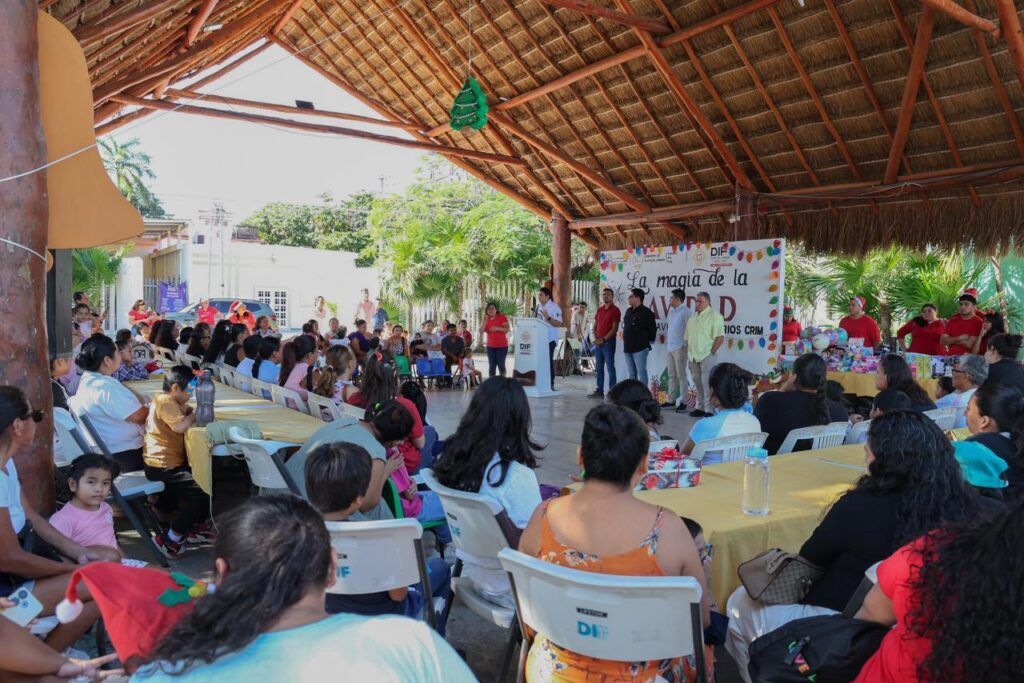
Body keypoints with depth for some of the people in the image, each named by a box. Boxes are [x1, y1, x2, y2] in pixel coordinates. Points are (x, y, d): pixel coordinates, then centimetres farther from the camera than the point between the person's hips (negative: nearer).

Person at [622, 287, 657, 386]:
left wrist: (649, 340, 0)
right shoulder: (628, 311, 15)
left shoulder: (646, 312, -9)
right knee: (631, 372, 12)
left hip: (640, 348, -8)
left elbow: (652, 329, -8)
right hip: (628, 347, 8)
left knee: (641, 371, -6)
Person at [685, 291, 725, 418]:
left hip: (707, 355, -7)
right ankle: (700, 407, 22)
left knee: (707, 384, -7)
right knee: (698, 383, 13)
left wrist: (711, 352, -14)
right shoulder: (693, 317, 16)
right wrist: (690, 353, 13)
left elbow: (720, 337, -13)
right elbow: (688, 337, 20)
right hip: (694, 356, 7)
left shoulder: (714, 315, -7)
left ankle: (709, 410, -4)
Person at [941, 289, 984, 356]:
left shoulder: (979, 322, -5)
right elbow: (942, 341, 4)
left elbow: (969, 344, -12)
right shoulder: (952, 321, 11)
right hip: (950, 357, 4)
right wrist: (959, 338, -10)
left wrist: (951, 340, -2)